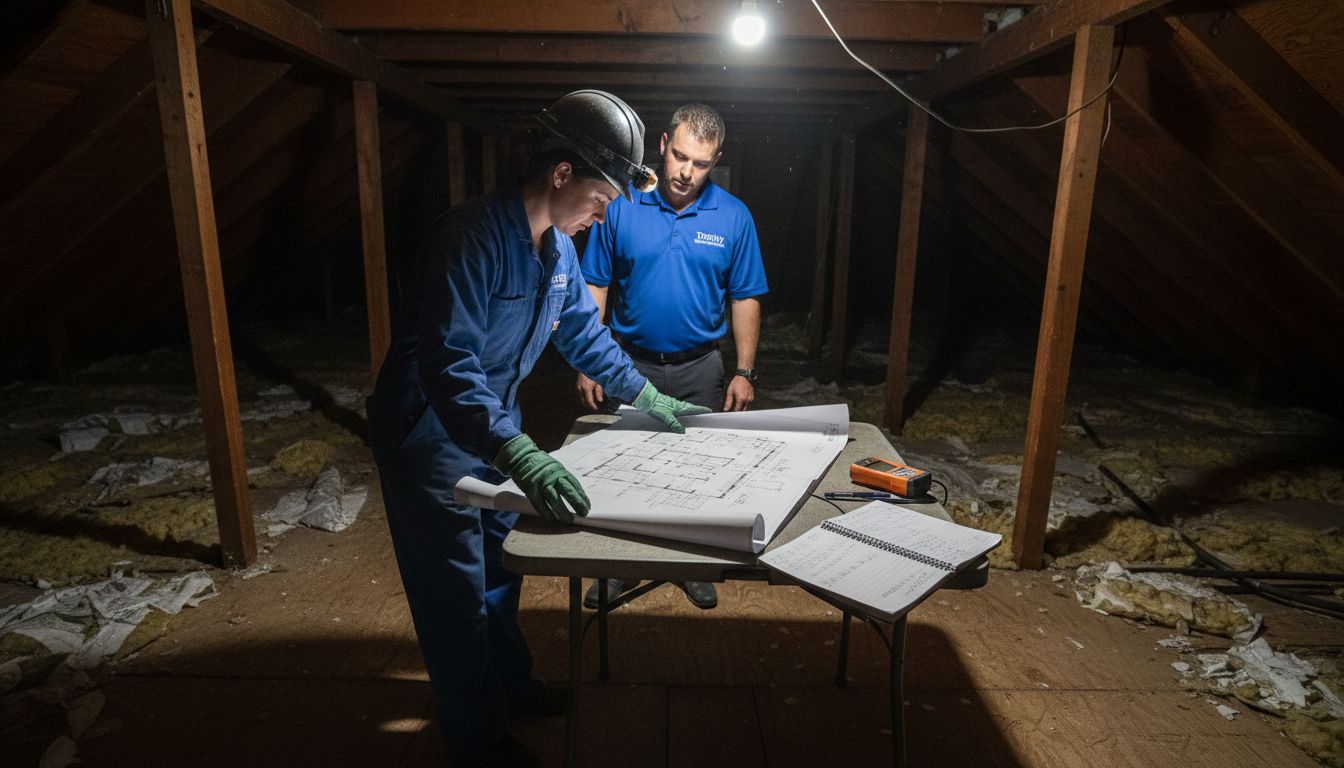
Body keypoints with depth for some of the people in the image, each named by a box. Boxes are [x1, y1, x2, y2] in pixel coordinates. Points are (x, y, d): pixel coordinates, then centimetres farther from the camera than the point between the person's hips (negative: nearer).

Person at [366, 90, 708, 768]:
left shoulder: (557, 246, 0)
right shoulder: (473, 238, -29)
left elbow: (583, 332, 13)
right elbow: (448, 369, -36)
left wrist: (649, 399, 13)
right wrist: (522, 458, -45)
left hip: (492, 426, 8)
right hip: (430, 433, -8)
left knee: (498, 568, 22)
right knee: (458, 595, 6)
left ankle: (509, 688, 44)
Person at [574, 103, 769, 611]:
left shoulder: (733, 217, -4)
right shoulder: (621, 206, -6)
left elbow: (745, 299, 1)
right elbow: (595, 288, -3)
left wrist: (744, 372, -3)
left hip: (699, 368, 1)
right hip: (630, 363, 0)